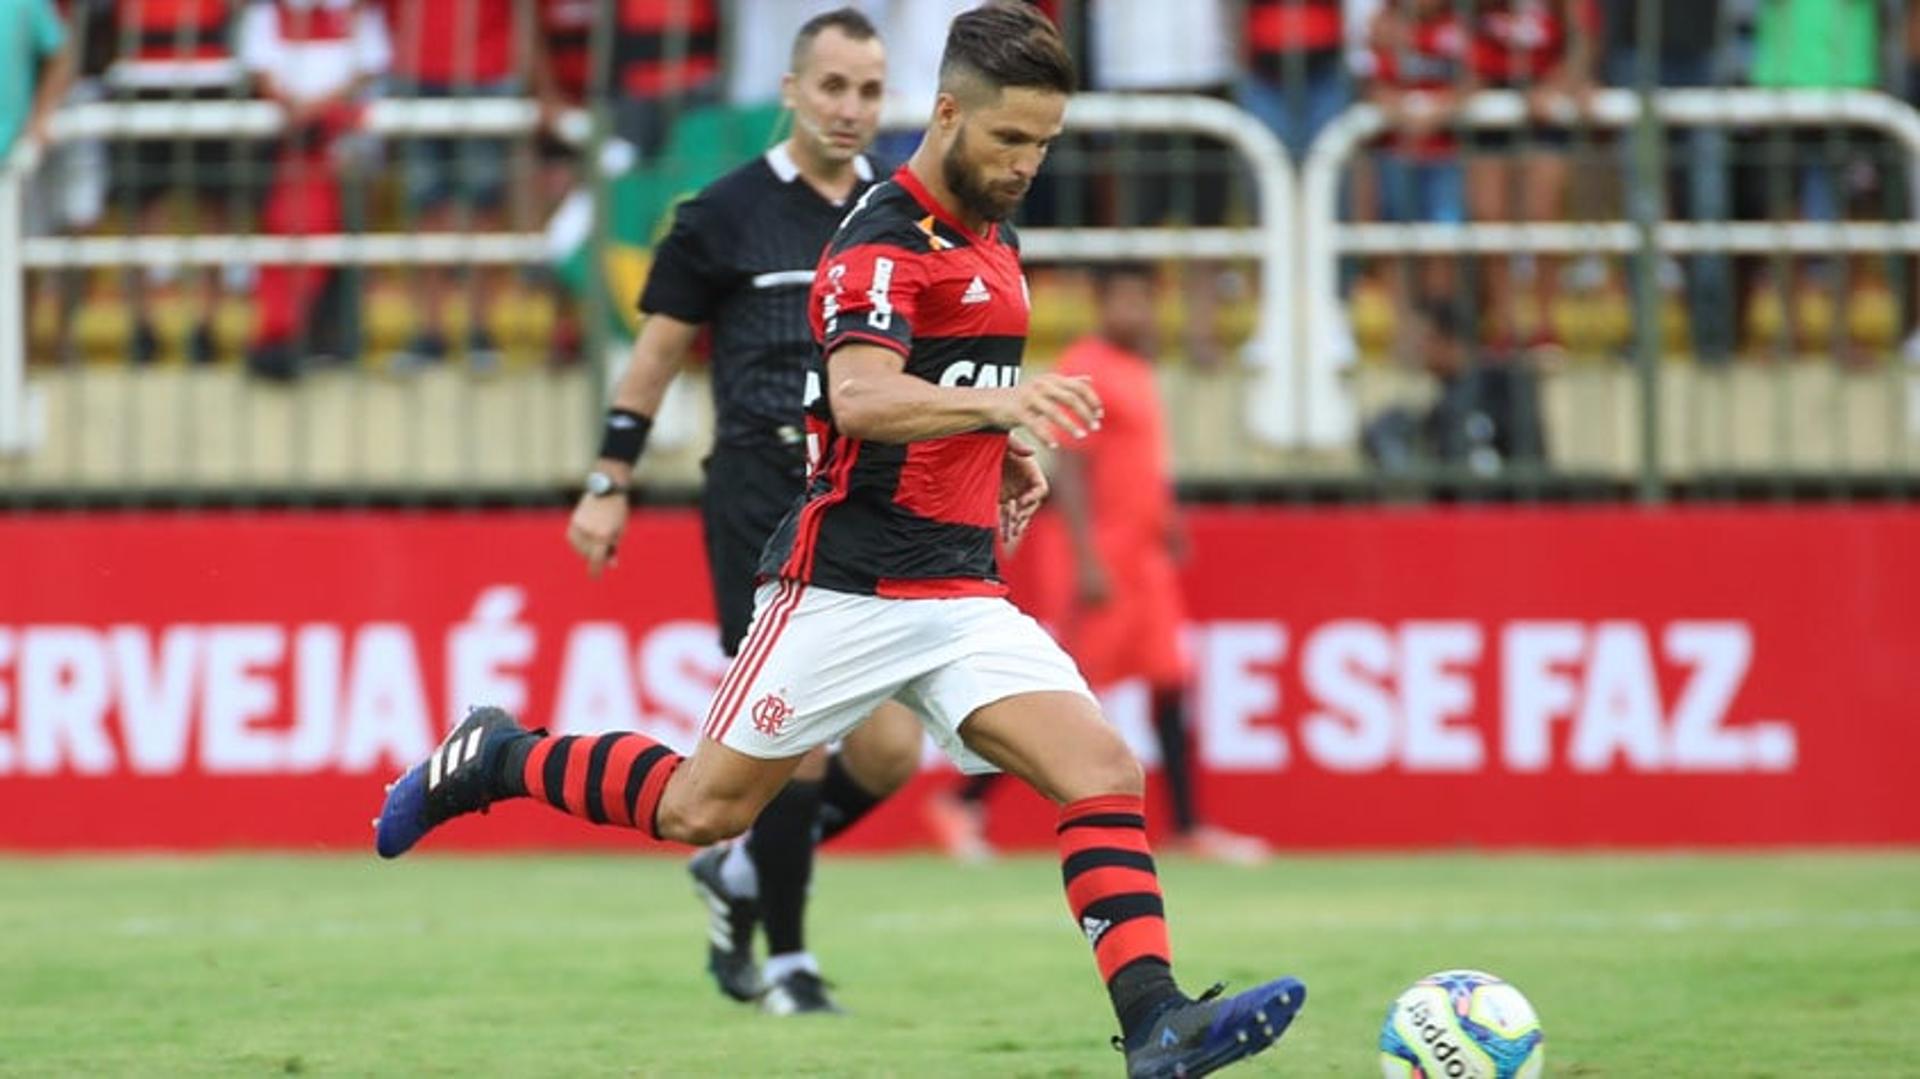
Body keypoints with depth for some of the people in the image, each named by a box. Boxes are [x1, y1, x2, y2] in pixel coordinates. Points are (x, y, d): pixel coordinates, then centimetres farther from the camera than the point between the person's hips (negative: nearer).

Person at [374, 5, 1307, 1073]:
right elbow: (860, 398, -31)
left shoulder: (994, 243, 14)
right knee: (703, 809, 4)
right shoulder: (884, 237, -13)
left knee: (1107, 773, -13)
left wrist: (1006, 448, 13)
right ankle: (495, 759, 27)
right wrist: (992, 400, -46)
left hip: (963, 595, 7)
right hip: (850, 584, -7)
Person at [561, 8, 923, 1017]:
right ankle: (785, 961, 6)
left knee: (889, 753, -3)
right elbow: (658, 351, 5)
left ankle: (744, 869, 23)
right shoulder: (725, 214, 1)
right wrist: (608, 486, 2)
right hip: (760, 498, -4)